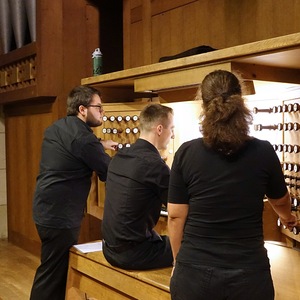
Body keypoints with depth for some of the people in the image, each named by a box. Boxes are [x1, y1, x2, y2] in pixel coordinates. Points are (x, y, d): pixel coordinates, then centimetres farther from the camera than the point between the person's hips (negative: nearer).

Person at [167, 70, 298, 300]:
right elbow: (280, 201, 13)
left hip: (195, 272, 0)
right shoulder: (264, 152, -6)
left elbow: (176, 216, -4)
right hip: (249, 273, 1)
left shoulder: (186, 153, -8)